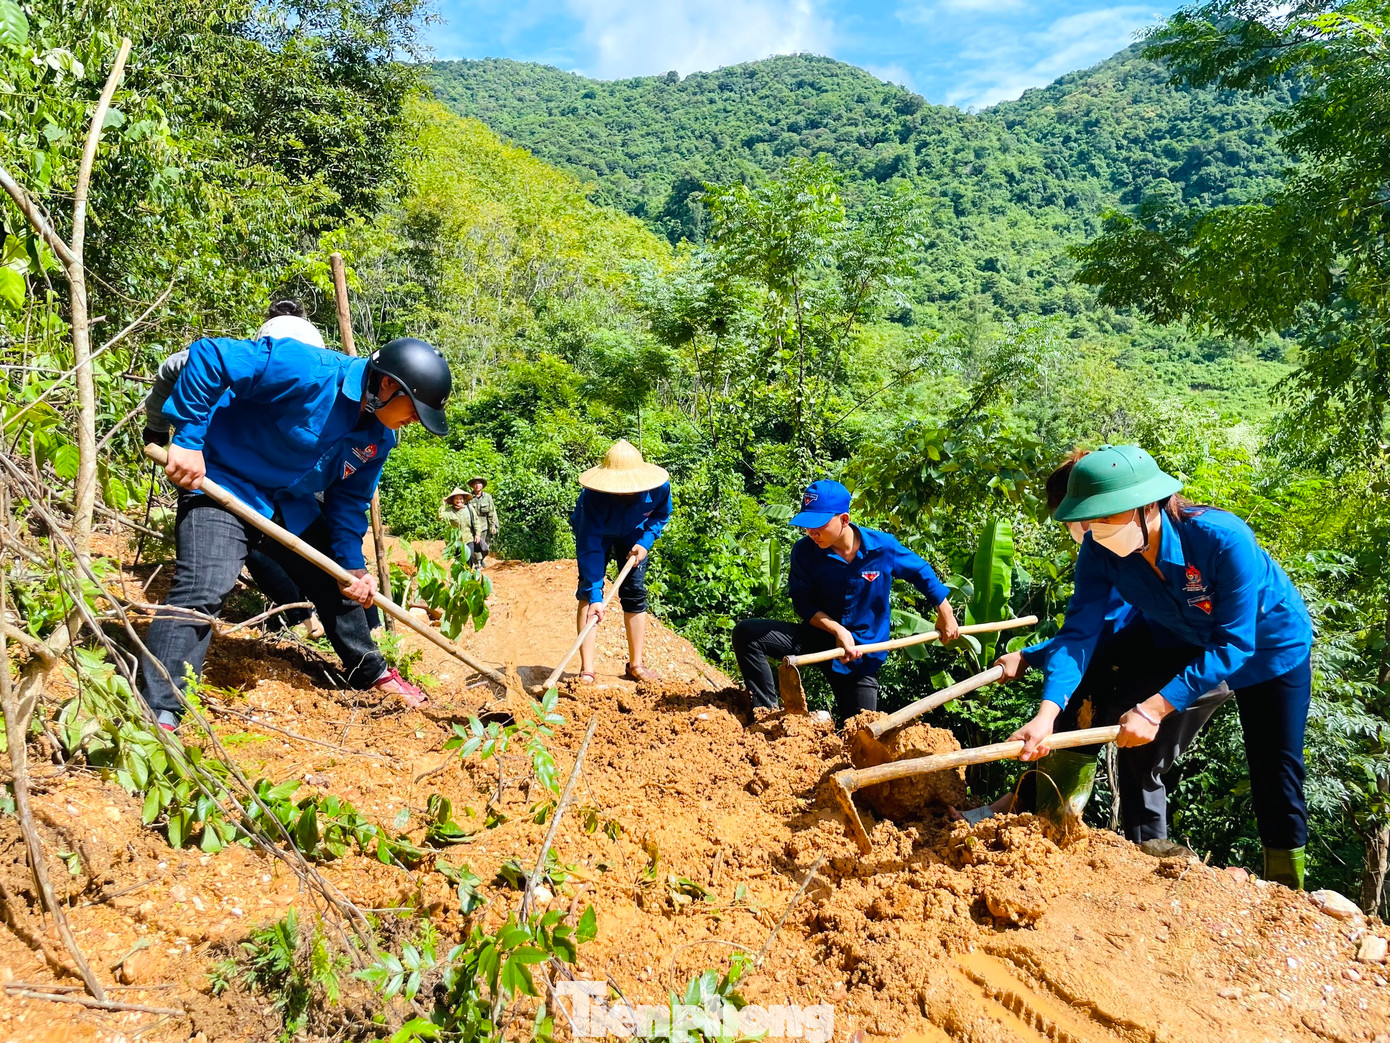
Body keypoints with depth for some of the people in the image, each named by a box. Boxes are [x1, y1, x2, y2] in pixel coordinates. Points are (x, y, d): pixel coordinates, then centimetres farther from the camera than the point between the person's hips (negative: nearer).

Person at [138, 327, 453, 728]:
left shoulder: (380, 437, -4)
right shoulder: (307, 371, -30)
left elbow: (349, 501, 5)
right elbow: (209, 356, -30)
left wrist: (353, 566, -6)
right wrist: (187, 441, -30)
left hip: (290, 505, 8)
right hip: (220, 484, -8)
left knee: (338, 585, 15)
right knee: (202, 589, -25)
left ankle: (372, 673, 35)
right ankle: (158, 713, -20)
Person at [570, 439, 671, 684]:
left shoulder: (659, 487, -33)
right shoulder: (593, 496, -41)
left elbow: (662, 514, -8)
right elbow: (590, 547, -40)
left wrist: (645, 542, -23)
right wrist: (594, 595, -44)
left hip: (632, 534, 3)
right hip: (594, 531, -2)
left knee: (635, 595, -1)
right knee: (587, 593, -15)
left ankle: (635, 666, 12)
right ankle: (586, 671, -13)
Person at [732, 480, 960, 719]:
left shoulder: (883, 547, -17)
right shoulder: (805, 550, -16)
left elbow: (921, 572, 1)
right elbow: (803, 603, -9)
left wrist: (945, 612, 8)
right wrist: (837, 630, -24)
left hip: (864, 650, 0)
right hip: (818, 637, 0)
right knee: (747, 633, -23)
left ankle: (843, 708, 38)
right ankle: (767, 714, -17)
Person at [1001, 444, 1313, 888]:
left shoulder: (1223, 539, -40)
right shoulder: (1100, 552, -27)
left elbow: (1233, 645, -37)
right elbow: (1079, 631, -31)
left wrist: (1155, 707, -45)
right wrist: (1047, 713, -47)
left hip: (1266, 646, -3)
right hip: (1183, 643, 4)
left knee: (1275, 772, 2)